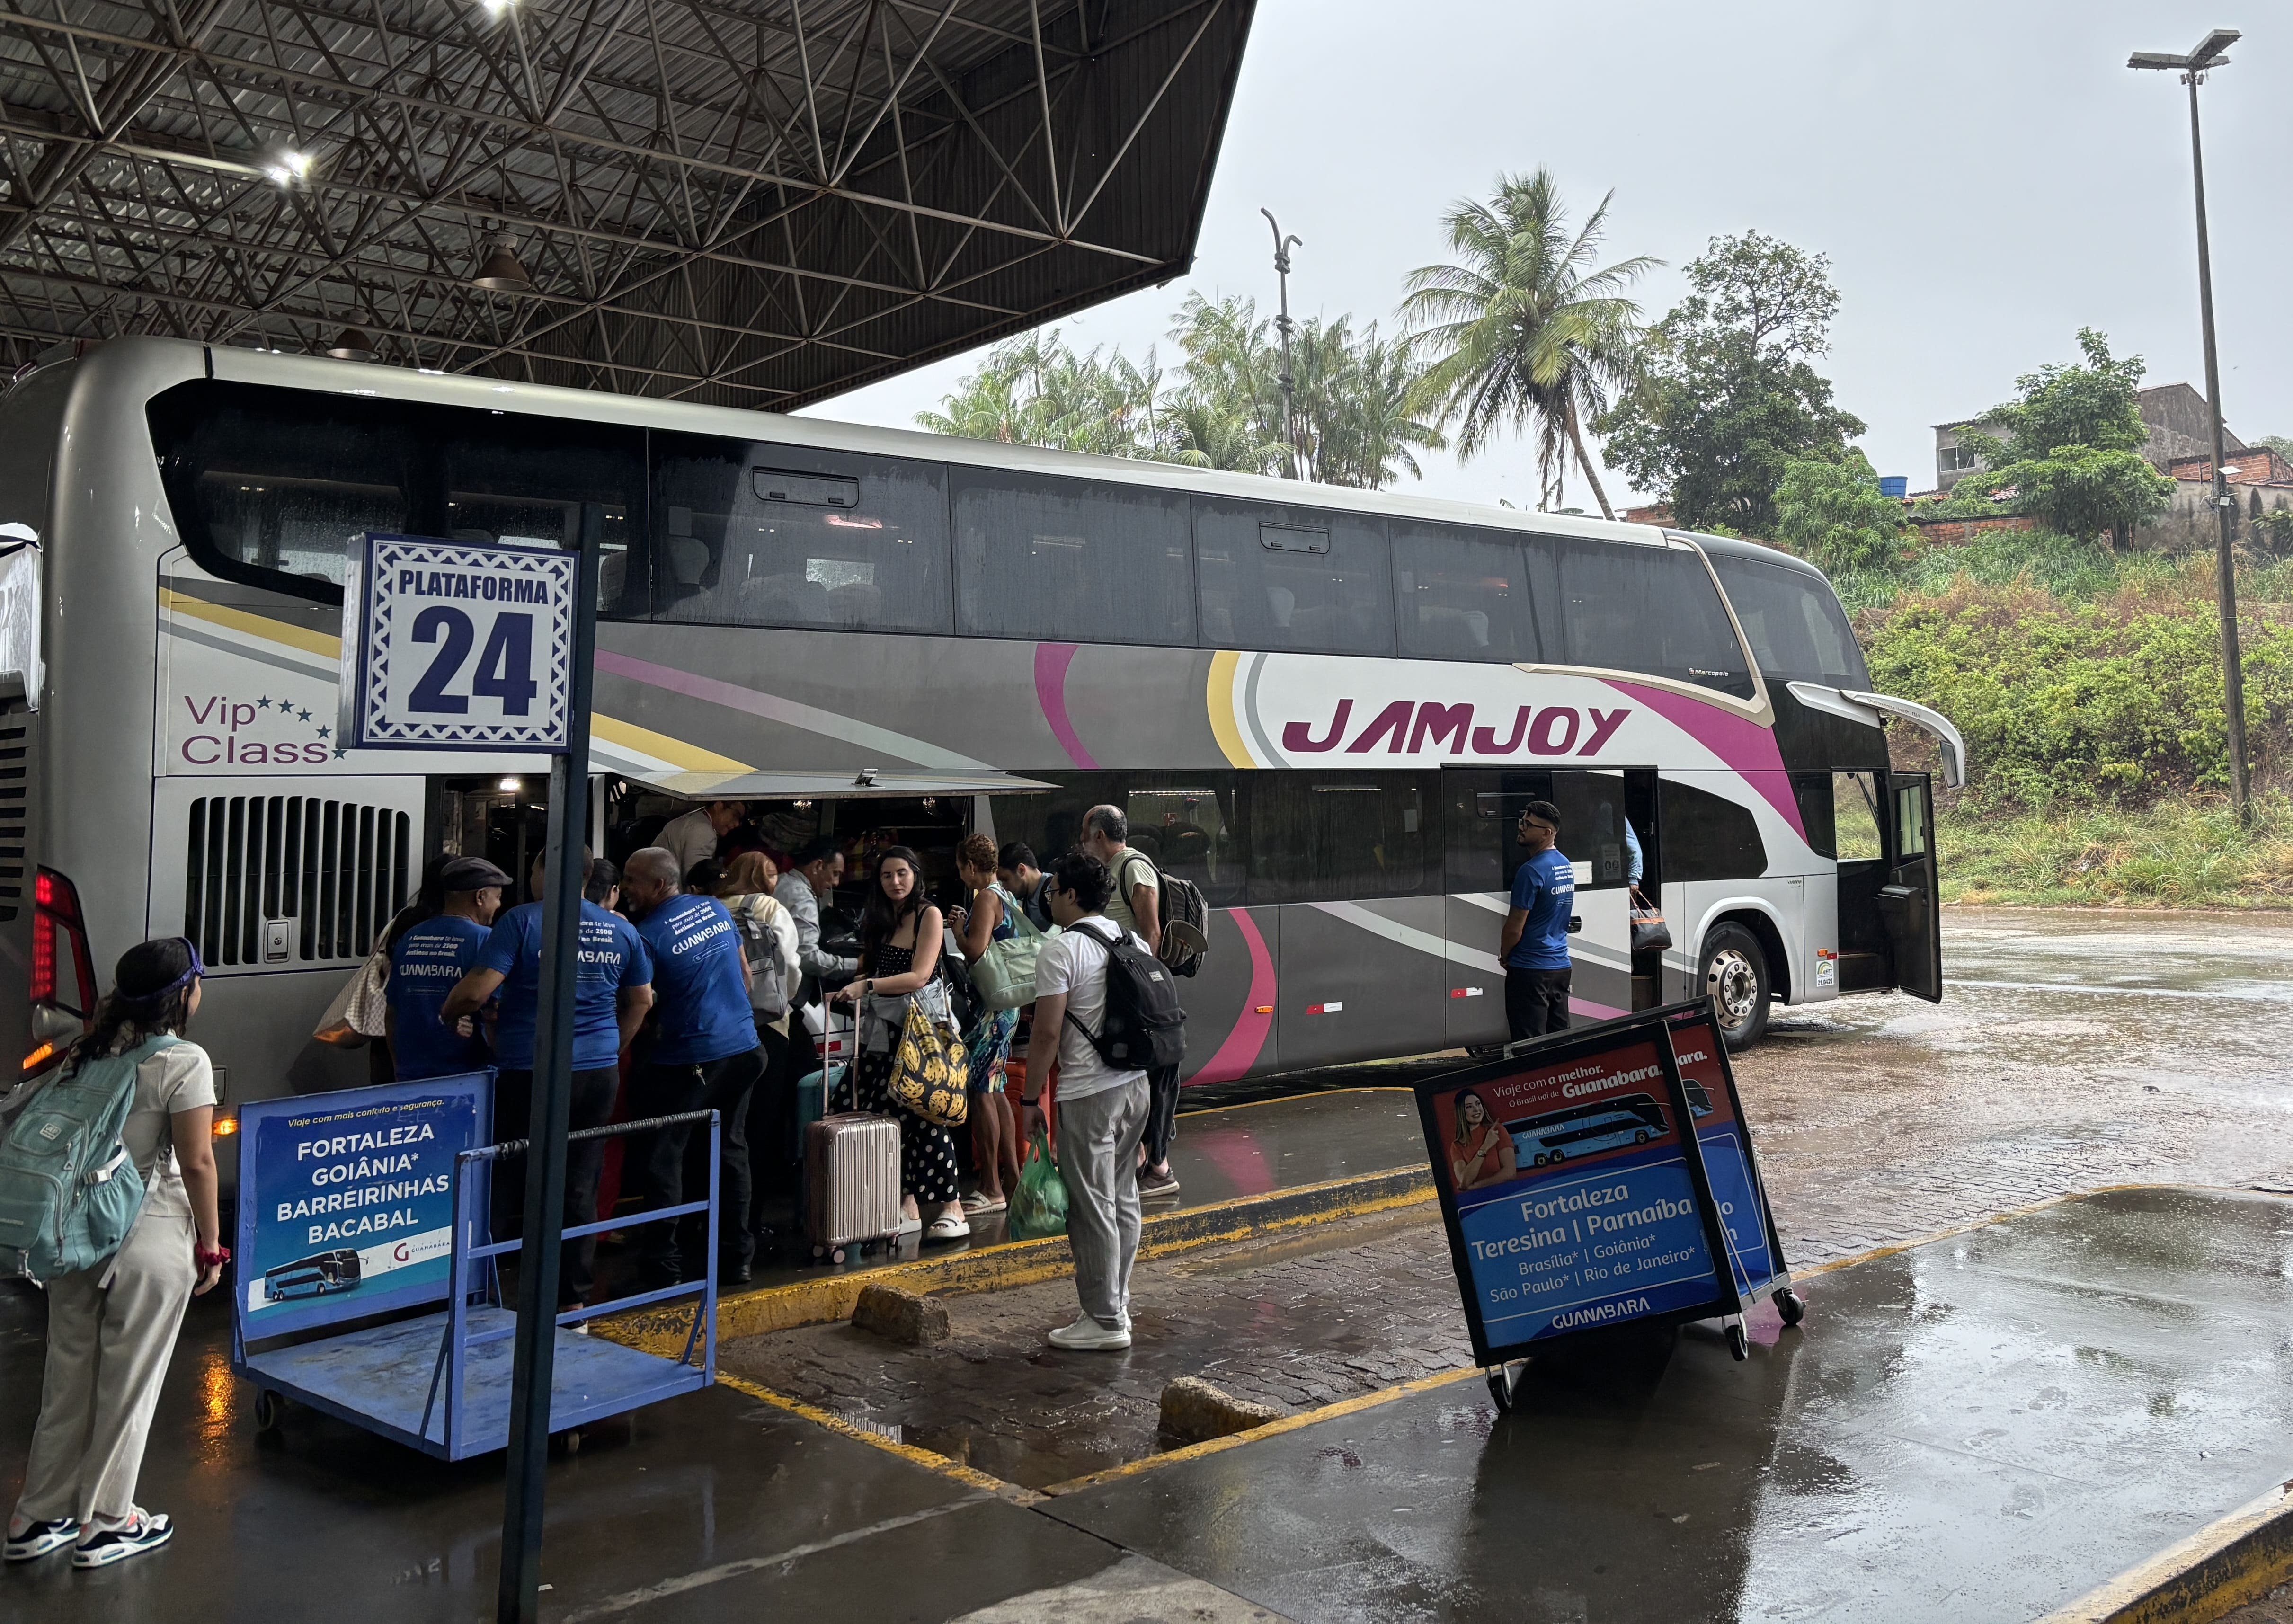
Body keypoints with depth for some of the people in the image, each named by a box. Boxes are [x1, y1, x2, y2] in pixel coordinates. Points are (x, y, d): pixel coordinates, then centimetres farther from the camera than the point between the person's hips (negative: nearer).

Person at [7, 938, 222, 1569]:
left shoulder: (88, 1052, 5)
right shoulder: (183, 1062, -15)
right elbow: (196, 1163, -15)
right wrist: (210, 1243, -5)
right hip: (150, 1239, -6)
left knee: (68, 1377, 17)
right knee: (128, 1386, 8)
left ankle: (38, 1518, 27)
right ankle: (105, 1524, 19)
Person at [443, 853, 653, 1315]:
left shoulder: (523, 921, -10)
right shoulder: (622, 931, 5)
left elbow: (476, 991, -16)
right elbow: (641, 1000, 16)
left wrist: (446, 1013, 4)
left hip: (528, 1074, -4)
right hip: (598, 1074, 4)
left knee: (504, 1185, 8)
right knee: (580, 1189, 10)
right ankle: (573, 1300, 15)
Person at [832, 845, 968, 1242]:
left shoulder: (929, 915, -4)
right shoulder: (877, 919, 15)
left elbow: (920, 976, -14)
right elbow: (869, 971, 15)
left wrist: (868, 986, -21)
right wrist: (853, 989, -6)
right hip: (882, 1028, 6)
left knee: (922, 1113, -10)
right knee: (885, 1116, -1)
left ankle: (952, 1208, -4)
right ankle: (907, 1204, 7)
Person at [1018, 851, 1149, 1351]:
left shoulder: (1061, 950, -12)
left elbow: (1047, 1033, -15)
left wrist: (1030, 1097, -6)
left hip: (1088, 1094, -8)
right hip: (1137, 1085, 8)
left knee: (1093, 1209, -1)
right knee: (1124, 1201, 15)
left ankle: (1105, 1321, 4)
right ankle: (1118, 1304, 24)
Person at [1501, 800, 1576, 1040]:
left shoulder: (1531, 871, -18)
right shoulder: (1567, 866, 10)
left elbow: (1514, 928, -16)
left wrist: (1504, 956, 3)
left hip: (1531, 969, -8)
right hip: (1561, 966, 8)